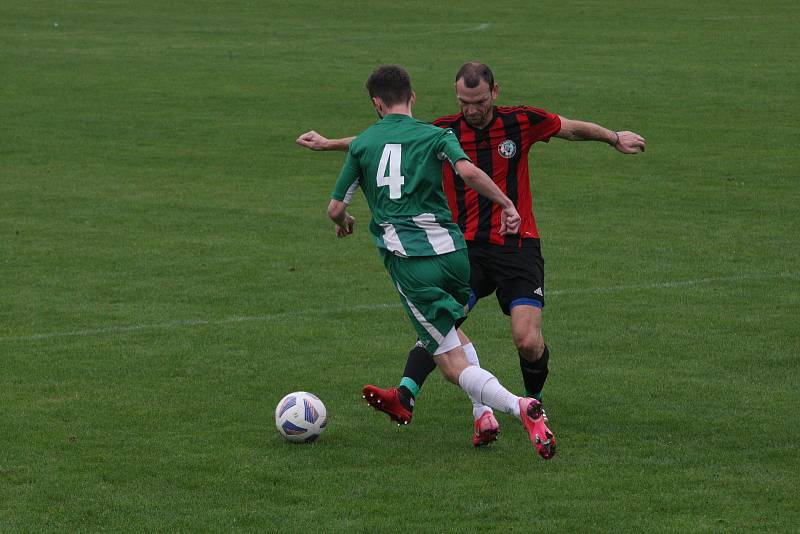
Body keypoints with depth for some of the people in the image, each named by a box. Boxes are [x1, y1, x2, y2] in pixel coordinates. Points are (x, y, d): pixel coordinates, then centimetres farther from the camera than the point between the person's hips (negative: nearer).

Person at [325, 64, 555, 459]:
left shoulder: (362, 144, 11)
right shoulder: (435, 135, 7)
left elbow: (335, 208, 15)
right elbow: (468, 171, -14)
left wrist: (344, 222, 37)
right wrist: (506, 204, -3)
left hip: (408, 260, -2)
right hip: (452, 250, 2)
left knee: (453, 364, -6)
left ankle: (517, 406, -29)